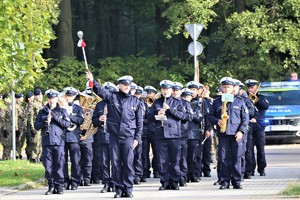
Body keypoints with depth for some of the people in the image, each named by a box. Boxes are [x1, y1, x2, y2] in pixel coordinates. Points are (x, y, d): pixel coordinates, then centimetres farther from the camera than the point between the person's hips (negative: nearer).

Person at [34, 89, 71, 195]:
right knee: (48, 165, 0)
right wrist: (44, 122, -9)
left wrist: (56, 118, -10)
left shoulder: (62, 111, 9)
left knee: (59, 165, -4)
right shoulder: (42, 112, 13)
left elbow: (68, 124, -1)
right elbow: (36, 126, 10)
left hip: (59, 141, -2)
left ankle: (59, 186, 1)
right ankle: (51, 186, 7)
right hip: (47, 142, 2)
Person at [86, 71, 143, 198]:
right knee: (116, 163, 2)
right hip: (114, 135, 0)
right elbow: (100, 90, -8)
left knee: (128, 163, -2)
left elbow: (139, 121, 9)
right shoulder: (112, 97, 6)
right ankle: (118, 189, 8)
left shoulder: (135, 102, 8)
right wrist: (92, 81, -27)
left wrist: (137, 138, 3)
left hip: (128, 136, 0)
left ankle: (128, 189, 4)